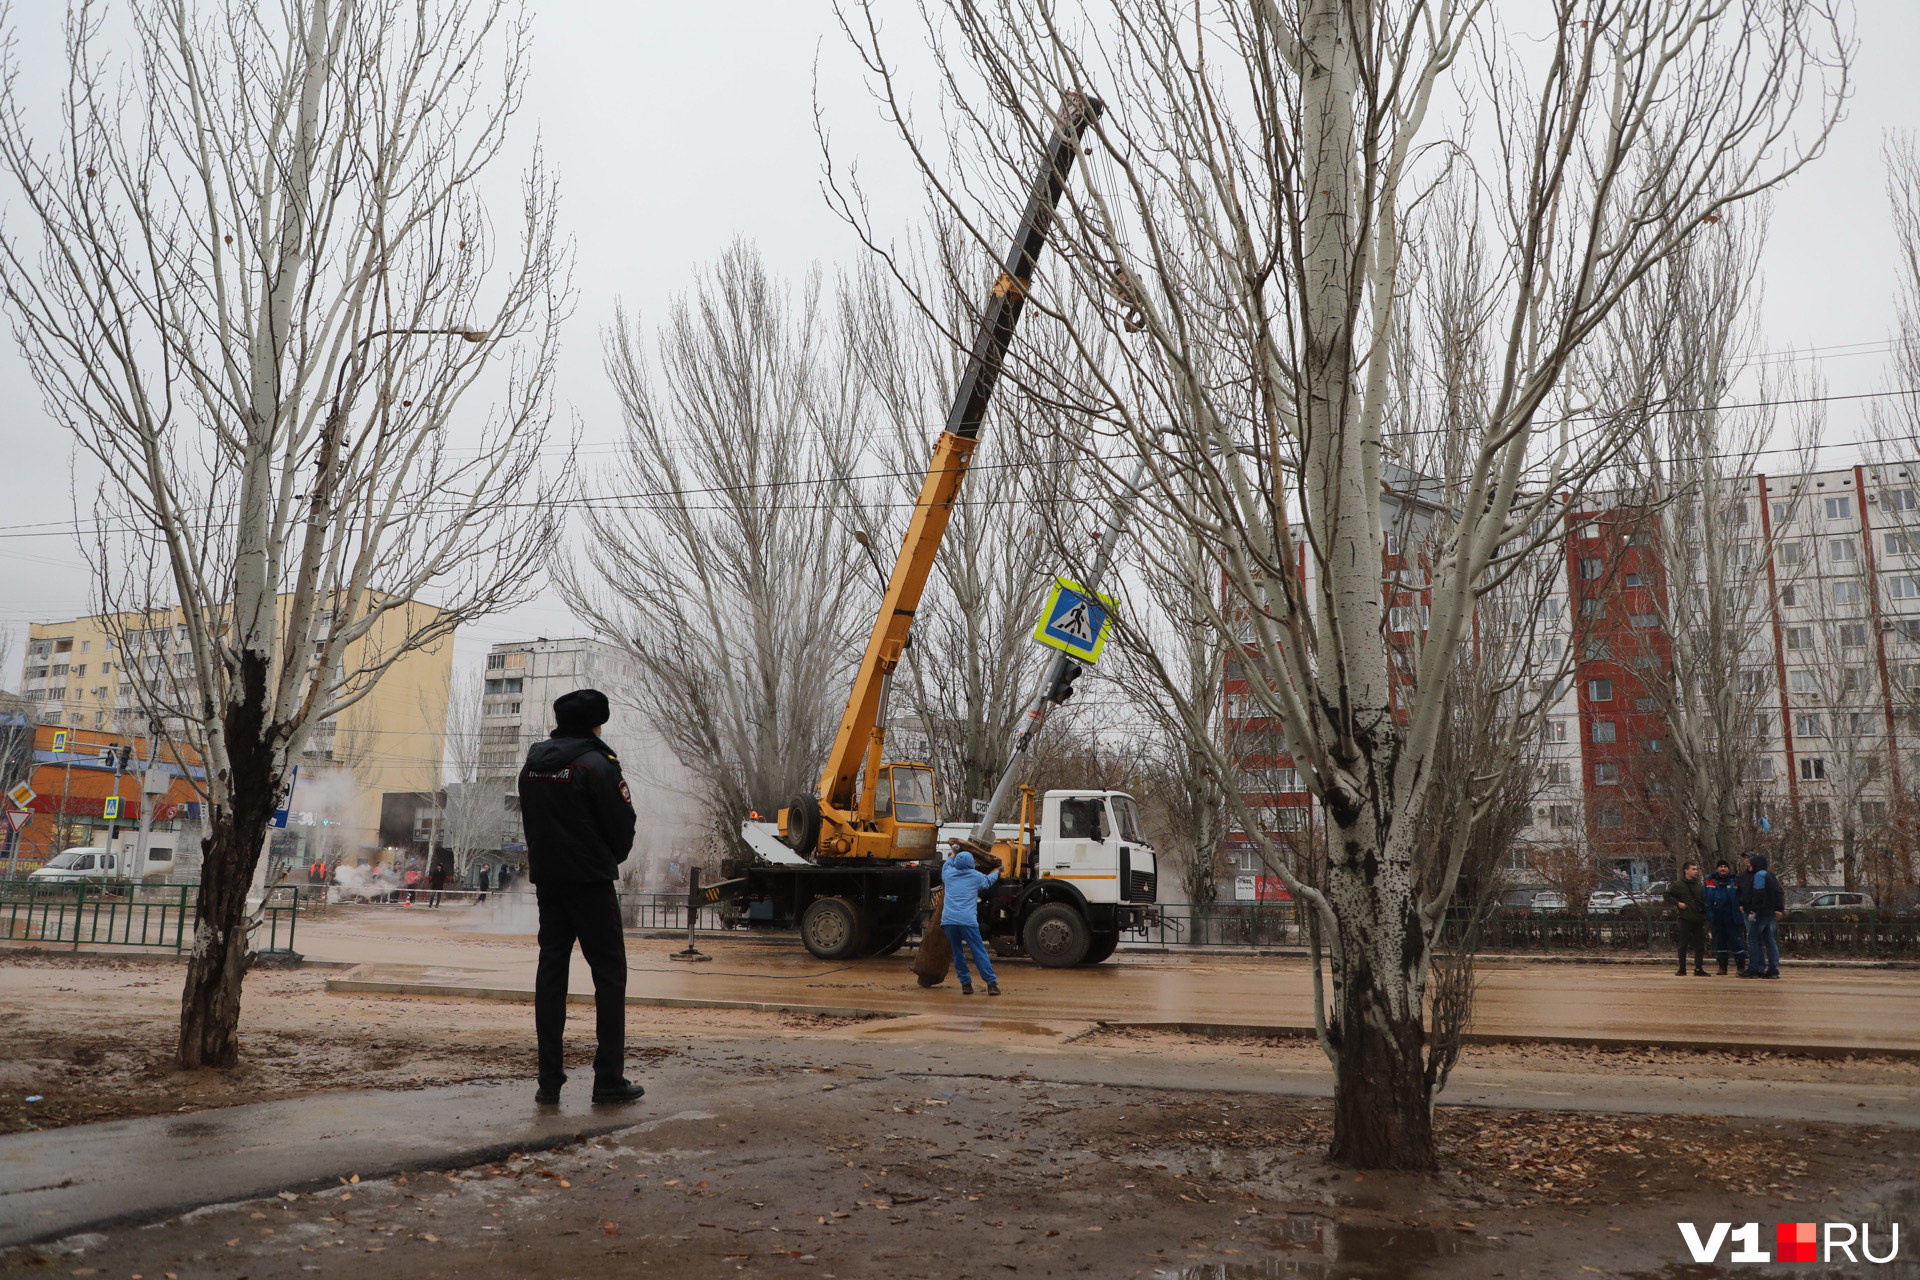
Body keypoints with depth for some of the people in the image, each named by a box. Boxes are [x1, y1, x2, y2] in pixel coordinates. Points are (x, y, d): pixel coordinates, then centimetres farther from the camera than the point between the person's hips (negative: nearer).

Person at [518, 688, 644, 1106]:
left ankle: (549, 1081, 9)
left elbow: (530, 823, 13)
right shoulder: (597, 764, -13)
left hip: (546, 880, 7)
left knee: (551, 970, 9)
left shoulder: (532, 766, 9)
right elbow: (622, 825, -9)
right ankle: (609, 1080, 0)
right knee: (609, 973, 1)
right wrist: (612, 858, 10)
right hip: (591, 882, -6)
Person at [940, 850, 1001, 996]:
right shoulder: (975, 876, 12)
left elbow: (946, 866, 43)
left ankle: (965, 984, 8)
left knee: (957, 952, 10)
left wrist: (953, 854, 61)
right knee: (979, 952, -1)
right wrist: (997, 872, 56)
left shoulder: (949, 874, 17)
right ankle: (992, 983, -4)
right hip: (967, 920, -2)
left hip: (948, 919, 2)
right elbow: (988, 880, 35)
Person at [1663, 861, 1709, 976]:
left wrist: (1704, 917, 11)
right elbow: (1667, 895, -2)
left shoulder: (1699, 886, 16)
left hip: (1699, 920, 5)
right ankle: (1682, 969, 7)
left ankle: (1699, 968, 7)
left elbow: (1704, 902, 21)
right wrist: (1677, 903, -14)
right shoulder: (1678, 884, -1)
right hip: (1685, 919, -5)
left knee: (1700, 945, 1)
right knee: (1683, 945, 1)